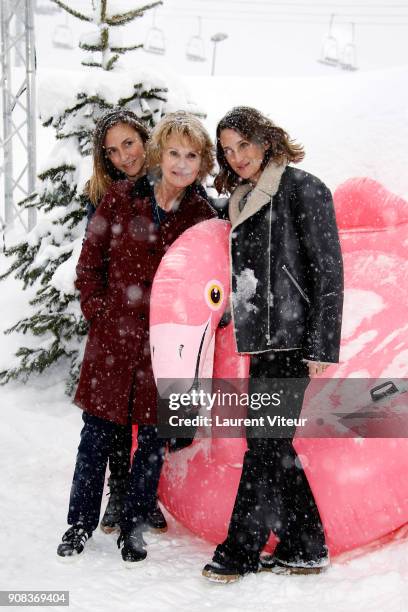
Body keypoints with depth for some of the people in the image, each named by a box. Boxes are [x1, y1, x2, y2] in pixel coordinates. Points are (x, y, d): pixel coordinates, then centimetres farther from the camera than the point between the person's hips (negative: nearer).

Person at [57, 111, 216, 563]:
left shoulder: (204, 218, -1)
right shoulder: (120, 199, 0)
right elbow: (90, 262, 6)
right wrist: (99, 310, 0)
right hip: (112, 336, 0)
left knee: (153, 440, 9)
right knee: (97, 435, 8)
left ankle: (133, 529, 27)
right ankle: (79, 525, 26)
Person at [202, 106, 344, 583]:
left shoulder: (302, 189, -6)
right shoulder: (242, 200, 17)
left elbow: (328, 271, -10)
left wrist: (322, 346, -15)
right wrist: (245, 329, 16)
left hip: (293, 337, -8)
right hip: (262, 339, 8)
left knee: (264, 441, -5)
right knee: (273, 443, 9)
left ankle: (240, 551, 4)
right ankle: (305, 547, 20)